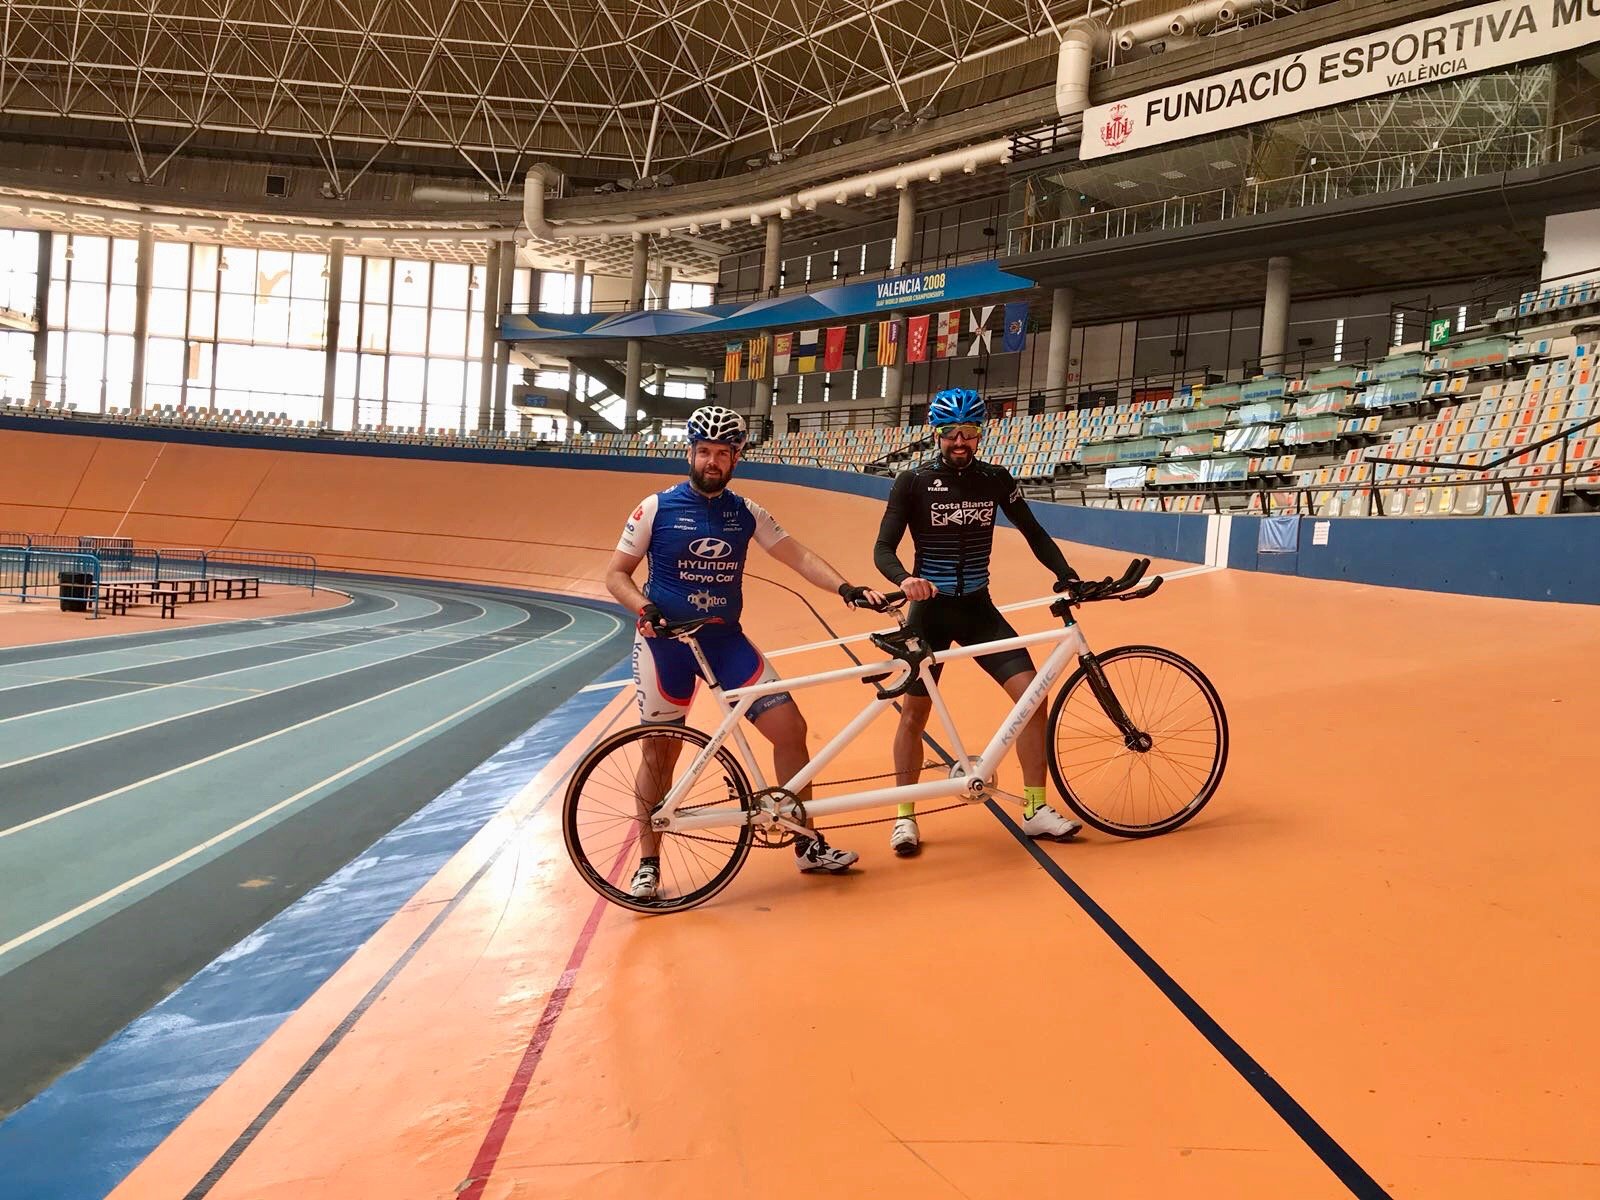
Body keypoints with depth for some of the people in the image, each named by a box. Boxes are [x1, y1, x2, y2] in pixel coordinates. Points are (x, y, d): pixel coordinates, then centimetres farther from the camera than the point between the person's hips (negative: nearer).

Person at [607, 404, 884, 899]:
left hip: (725, 639, 3)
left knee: (790, 728, -4)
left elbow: (798, 556, 4)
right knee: (659, 754, 2)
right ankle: (648, 864, 20)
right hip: (666, 642, -3)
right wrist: (644, 608, -21)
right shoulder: (657, 508, -5)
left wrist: (845, 588, -11)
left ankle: (809, 845, 11)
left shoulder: (746, 512, 4)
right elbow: (616, 574, -2)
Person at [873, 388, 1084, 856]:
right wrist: (904, 579, -34)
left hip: (978, 609, 3)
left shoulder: (996, 479, 0)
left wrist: (1066, 574, -11)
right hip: (930, 610, -2)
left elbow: (1033, 532, 5)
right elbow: (884, 548, -13)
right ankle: (905, 817, 18)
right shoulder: (913, 481, -9)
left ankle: (1035, 810, 4)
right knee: (914, 712, 2)